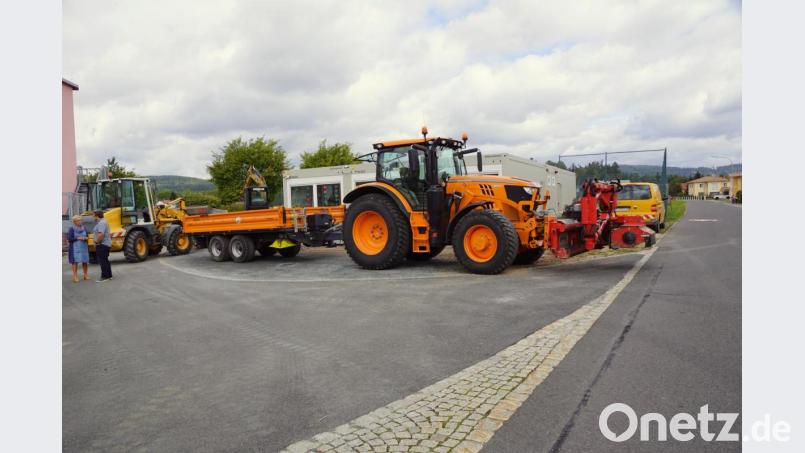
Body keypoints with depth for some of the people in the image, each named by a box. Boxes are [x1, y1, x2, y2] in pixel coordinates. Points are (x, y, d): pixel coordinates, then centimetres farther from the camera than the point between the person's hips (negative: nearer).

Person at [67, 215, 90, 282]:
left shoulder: (83, 228, 9)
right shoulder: (71, 229, -4)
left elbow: (86, 236, 16)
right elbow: (69, 239, -7)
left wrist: (85, 238, -5)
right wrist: (77, 238, -16)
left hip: (84, 247, 4)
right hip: (75, 248, -4)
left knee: (85, 261, 3)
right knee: (75, 261, -8)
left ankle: (85, 275, 16)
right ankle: (75, 277, -6)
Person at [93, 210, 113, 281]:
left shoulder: (101, 223, -18)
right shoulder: (102, 222, 17)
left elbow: (101, 234, -30)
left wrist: (97, 242, -18)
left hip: (102, 245, -11)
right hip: (106, 244, 11)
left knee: (102, 261, -8)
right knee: (105, 261, 16)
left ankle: (105, 276, -7)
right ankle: (109, 275, 22)